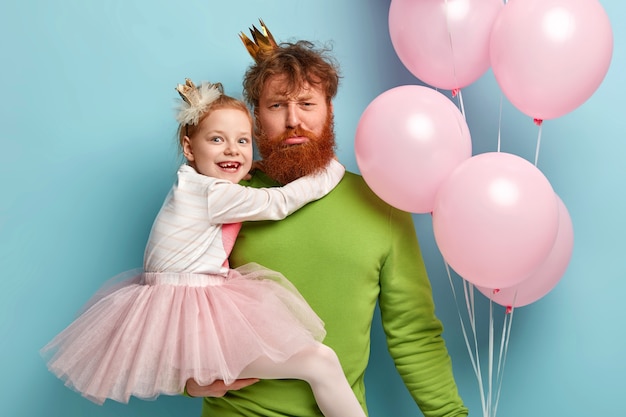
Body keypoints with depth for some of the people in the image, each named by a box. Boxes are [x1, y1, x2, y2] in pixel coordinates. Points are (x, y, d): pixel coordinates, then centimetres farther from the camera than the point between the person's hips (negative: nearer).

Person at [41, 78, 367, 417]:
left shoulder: (196, 185, 12)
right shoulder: (214, 193, -16)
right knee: (321, 362, -12)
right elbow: (280, 203, -11)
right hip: (192, 315, -10)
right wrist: (334, 168, 1)